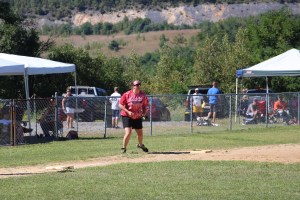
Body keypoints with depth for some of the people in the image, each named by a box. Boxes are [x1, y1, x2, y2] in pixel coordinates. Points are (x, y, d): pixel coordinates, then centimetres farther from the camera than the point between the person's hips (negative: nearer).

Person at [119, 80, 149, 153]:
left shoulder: (143, 95, -3)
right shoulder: (127, 94, -14)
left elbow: (145, 105, 8)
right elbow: (120, 105, -10)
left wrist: (144, 113, -10)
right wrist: (128, 112, -21)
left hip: (138, 117, 4)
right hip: (127, 116, -4)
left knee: (140, 134, 13)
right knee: (128, 132, -19)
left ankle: (140, 145, 44)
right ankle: (124, 148, -1)